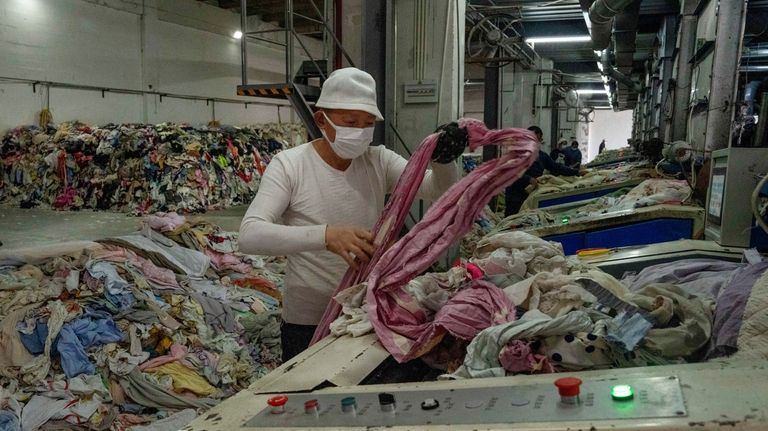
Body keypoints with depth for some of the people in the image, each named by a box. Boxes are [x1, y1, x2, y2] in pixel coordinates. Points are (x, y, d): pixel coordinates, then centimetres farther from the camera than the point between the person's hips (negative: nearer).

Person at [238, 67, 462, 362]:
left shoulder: (379, 161, -1)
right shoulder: (289, 165, -13)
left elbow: (439, 191, -8)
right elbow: (249, 235, -26)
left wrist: (444, 160, -31)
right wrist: (325, 235, -41)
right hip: (308, 324, -4)